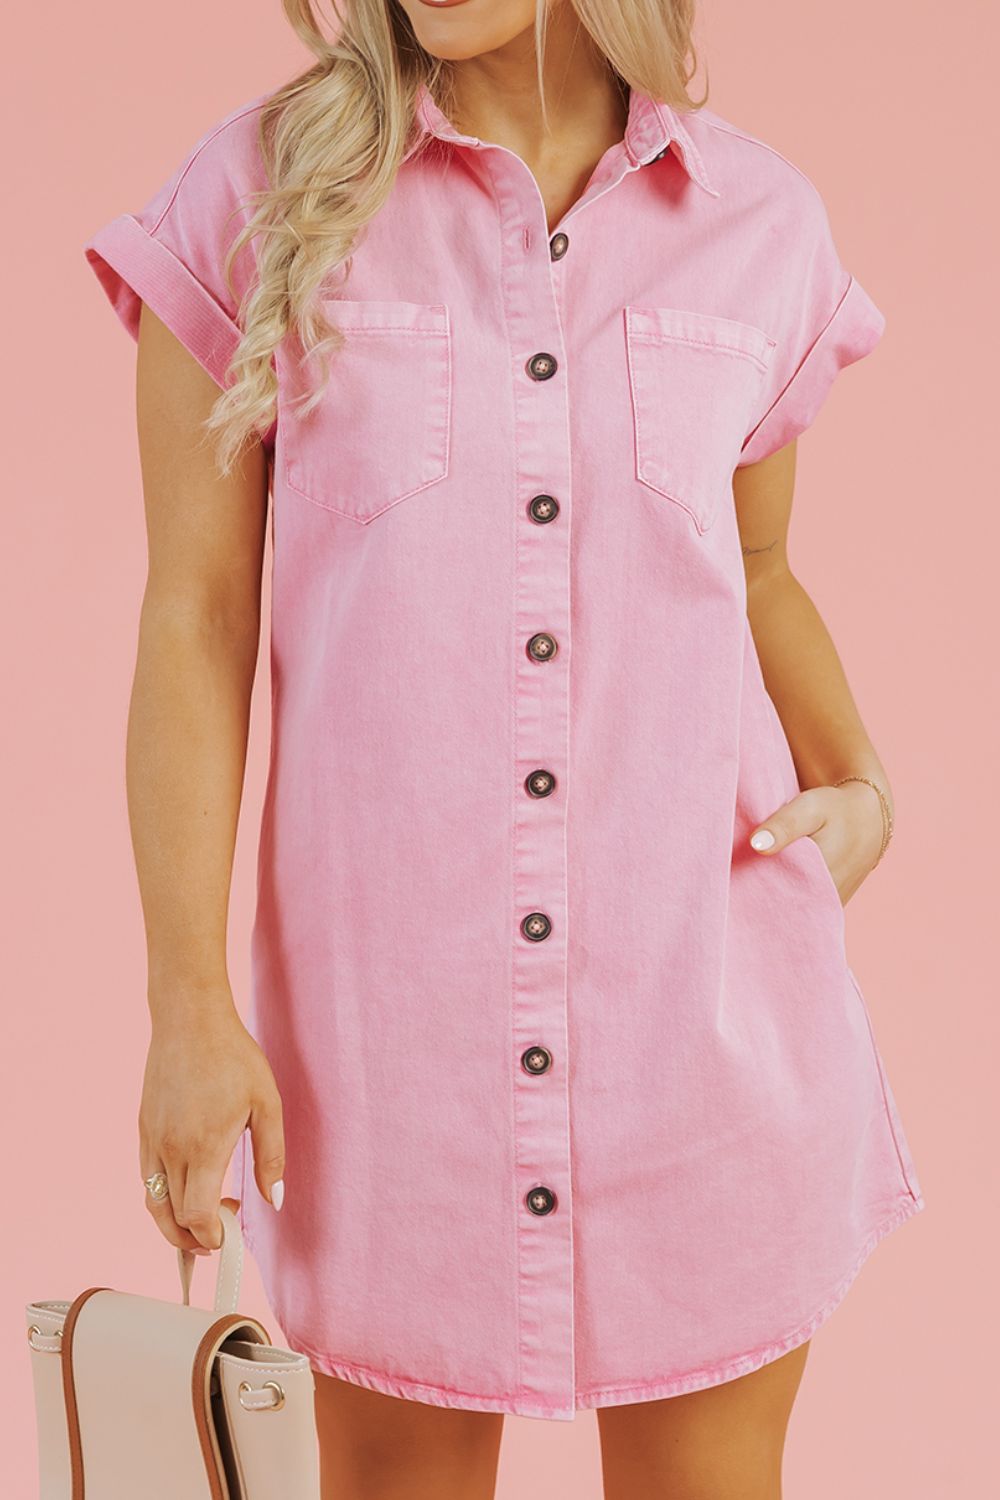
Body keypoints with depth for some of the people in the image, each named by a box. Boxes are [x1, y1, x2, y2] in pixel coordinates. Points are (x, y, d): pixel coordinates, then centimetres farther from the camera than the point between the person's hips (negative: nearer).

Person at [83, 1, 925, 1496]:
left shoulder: (762, 223, 3)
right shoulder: (258, 194, -3)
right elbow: (197, 621, -3)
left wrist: (859, 793, 1)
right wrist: (189, 1007, -6)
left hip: (707, 981, 2)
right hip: (394, 979, -1)